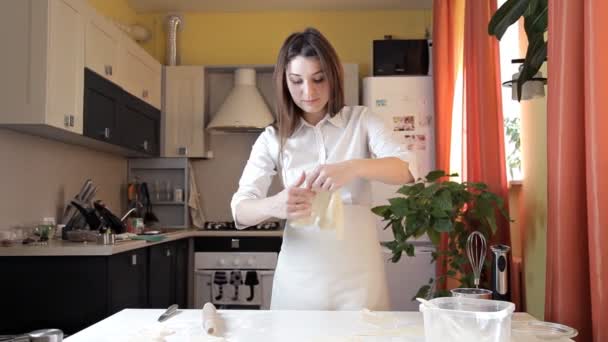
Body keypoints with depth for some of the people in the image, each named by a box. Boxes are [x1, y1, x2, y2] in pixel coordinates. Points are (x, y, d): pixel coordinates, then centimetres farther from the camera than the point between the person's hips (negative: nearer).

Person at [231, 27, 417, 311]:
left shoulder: (361, 120, 1)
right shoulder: (273, 138, 1)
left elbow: (406, 169, -13)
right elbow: (240, 209, -7)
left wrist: (353, 167, -33)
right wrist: (274, 206, -30)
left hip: (357, 273, 0)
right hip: (299, 277, 1)